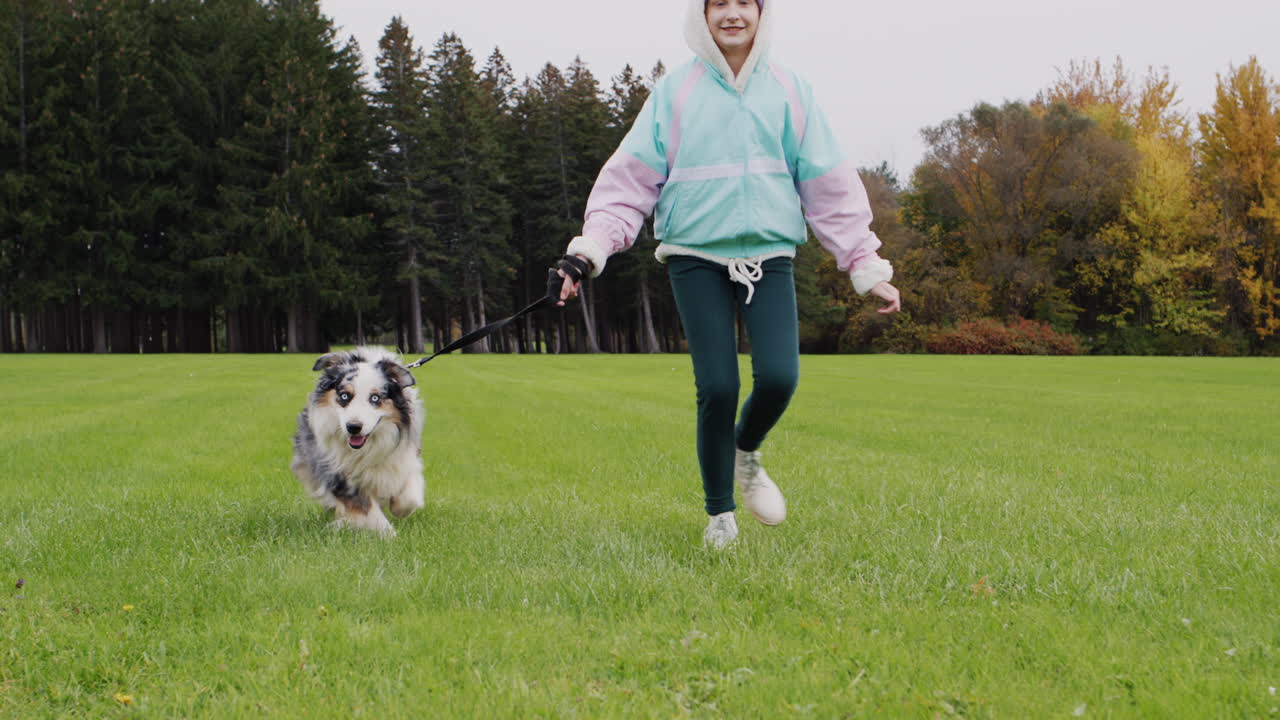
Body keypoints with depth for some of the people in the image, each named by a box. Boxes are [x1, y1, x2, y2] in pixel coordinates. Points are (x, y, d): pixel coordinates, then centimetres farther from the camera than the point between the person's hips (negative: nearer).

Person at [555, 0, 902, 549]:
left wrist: (867, 266, 6)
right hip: (696, 256, -1)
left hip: (769, 254, 1)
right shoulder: (675, 92, 4)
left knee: (778, 377, -15)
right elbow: (632, 175, 0)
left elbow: (828, 185, 10)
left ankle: (747, 453, 19)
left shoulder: (789, 91, 8)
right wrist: (591, 248, -12)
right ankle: (720, 513, 12)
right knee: (717, 387, -9)